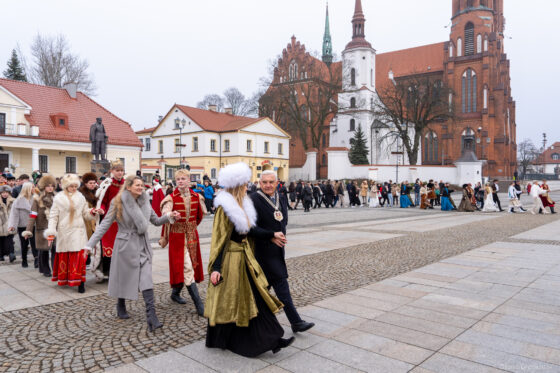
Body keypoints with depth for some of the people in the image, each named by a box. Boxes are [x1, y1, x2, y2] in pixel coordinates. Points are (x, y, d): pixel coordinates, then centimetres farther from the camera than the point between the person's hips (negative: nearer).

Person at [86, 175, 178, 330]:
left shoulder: (144, 202, 4)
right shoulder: (118, 202, -8)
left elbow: (156, 221, 12)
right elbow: (105, 224, -7)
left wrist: (169, 216, -6)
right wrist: (90, 244, -12)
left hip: (143, 245, 3)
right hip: (125, 245, -3)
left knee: (146, 280, -8)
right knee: (123, 277, 12)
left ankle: (151, 316, -12)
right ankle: (121, 308, 38)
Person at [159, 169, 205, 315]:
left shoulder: (196, 196, 3)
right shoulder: (171, 198, -9)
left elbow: (200, 214, 19)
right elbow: (165, 213, -27)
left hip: (192, 235, 5)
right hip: (177, 236, -5)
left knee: (185, 267, 14)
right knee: (187, 268, -9)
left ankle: (175, 292, 38)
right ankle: (199, 305, -8)